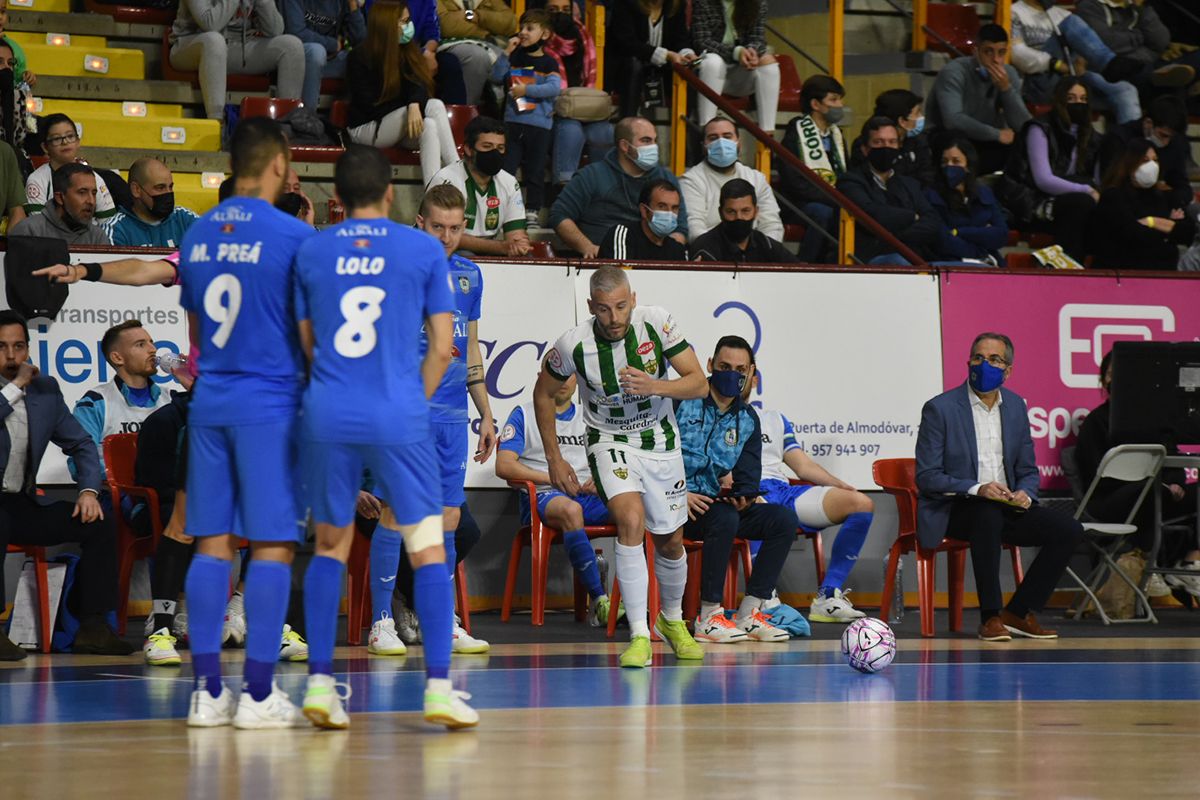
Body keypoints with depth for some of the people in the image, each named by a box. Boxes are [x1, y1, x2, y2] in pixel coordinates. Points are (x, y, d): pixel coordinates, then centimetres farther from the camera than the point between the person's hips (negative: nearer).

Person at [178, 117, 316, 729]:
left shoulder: (197, 236, 9)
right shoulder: (293, 235, -9)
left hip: (210, 403, 5)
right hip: (269, 405, -5)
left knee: (212, 544, 6)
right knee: (272, 546, -1)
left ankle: (207, 690, 4)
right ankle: (258, 694, -3)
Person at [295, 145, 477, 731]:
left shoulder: (310, 253, 8)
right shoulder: (424, 251, 3)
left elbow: (307, 344, 15)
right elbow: (441, 349, 3)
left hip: (327, 417, 2)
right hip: (398, 418, -2)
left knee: (331, 546, 14)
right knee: (427, 549, 5)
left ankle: (320, 683, 6)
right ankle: (438, 688, -2)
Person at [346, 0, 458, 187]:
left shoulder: (408, 51, 7)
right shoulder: (360, 57, -8)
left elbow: (419, 85, -10)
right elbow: (368, 105, -11)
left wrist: (415, 104, -32)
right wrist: (407, 109, -14)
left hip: (396, 128, 5)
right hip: (366, 128, -5)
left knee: (429, 126, -32)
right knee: (435, 107, -29)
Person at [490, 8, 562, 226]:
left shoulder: (548, 63, 0)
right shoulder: (515, 58, 9)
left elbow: (555, 88, -14)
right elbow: (497, 77, -1)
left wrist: (526, 90, -18)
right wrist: (507, 52, -10)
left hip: (539, 125, -2)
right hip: (513, 121, 2)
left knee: (535, 171, 4)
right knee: (506, 167, -1)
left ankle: (532, 211, 11)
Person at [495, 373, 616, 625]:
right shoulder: (524, 415, 9)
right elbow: (504, 466, -3)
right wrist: (553, 478, -11)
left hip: (587, 496, 4)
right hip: (542, 497, -4)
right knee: (570, 509, -41)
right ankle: (599, 601, -42)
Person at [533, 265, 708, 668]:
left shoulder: (657, 322, -19)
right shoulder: (574, 344, -21)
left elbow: (699, 383, -17)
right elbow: (544, 393, -2)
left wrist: (655, 386, -36)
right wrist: (554, 459, -1)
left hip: (661, 440, 2)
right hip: (610, 441, -2)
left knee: (670, 543, 12)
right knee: (630, 519, -28)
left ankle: (672, 619, 42)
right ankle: (639, 636, -26)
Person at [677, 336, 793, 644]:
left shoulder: (747, 419, 14)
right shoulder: (683, 403, -2)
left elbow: (748, 474, 8)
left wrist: (743, 496, -16)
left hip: (722, 502, 6)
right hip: (679, 505, -6)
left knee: (785, 519, -14)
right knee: (724, 518, -37)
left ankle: (749, 614, -13)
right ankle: (709, 616, -28)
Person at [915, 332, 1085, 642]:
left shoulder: (1015, 406, 10)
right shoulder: (940, 409, -7)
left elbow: (1027, 471, 15)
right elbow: (927, 477, -10)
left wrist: (1024, 494, -10)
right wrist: (978, 489, -24)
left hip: (1005, 506, 6)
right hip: (955, 510, -6)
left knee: (1068, 530, -15)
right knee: (989, 515, -39)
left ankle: (1018, 613, -6)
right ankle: (990, 617, -29)